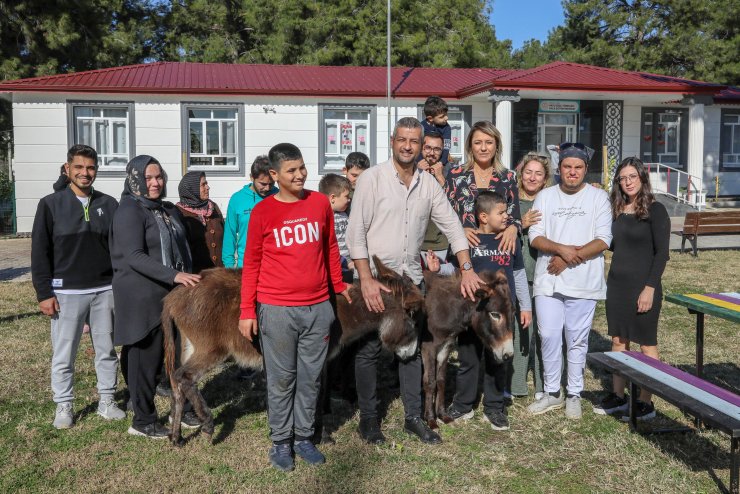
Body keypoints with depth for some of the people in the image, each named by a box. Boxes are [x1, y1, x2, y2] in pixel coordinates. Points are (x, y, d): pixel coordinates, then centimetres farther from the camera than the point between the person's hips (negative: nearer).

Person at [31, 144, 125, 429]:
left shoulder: (109, 205, 5)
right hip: (66, 292, -2)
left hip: (105, 290, 2)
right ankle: (63, 406, 21)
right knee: (63, 355, 6)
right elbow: (40, 253, -2)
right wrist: (44, 293, -7)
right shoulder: (51, 205, -2)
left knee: (107, 351, 10)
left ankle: (107, 401, 23)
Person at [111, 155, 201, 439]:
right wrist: (174, 275, -27)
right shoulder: (130, 211, -10)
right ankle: (143, 421, 14)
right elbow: (134, 256, -20)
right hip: (142, 296, -7)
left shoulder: (170, 210, 13)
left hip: (172, 294, 7)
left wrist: (188, 281, 12)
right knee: (146, 358, 1)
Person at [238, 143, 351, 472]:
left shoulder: (320, 203, 4)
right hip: (276, 309, -2)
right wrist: (247, 311, -2)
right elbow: (251, 263, 0)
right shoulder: (262, 212, -4)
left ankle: (304, 438, 25)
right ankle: (280, 442, 21)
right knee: (281, 379, 7)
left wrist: (339, 286, 18)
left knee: (310, 378, 11)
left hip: (318, 307, 3)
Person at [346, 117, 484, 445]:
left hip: (411, 278, 4)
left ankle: (414, 417, 23)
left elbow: (452, 226, 9)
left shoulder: (428, 184, 6)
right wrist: (366, 279, -17)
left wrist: (467, 269, 1)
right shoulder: (372, 178, -8)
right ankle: (368, 417, 19)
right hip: (375, 278, -4)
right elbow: (356, 232, -11)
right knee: (369, 350, 5)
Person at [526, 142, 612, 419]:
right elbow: (535, 237, 1)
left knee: (577, 340, 6)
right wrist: (562, 249, -16)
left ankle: (574, 395, 20)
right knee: (549, 337, 2)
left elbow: (603, 240, -6)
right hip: (548, 280, 2)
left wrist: (570, 258, -14)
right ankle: (552, 393, 18)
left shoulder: (598, 197, 3)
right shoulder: (545, 197, 8)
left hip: (583, 282, -1)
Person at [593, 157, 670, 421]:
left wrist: (650, 288, -17)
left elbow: (661, 253, -12)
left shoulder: (655, 210, -9)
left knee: (646, 344, 4)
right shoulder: (618, 210, 9)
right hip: (616, 283, 6)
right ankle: (618, 396, 22)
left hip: (642, 286, -6)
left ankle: (646, 403, 13)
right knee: (618, 341, 11)